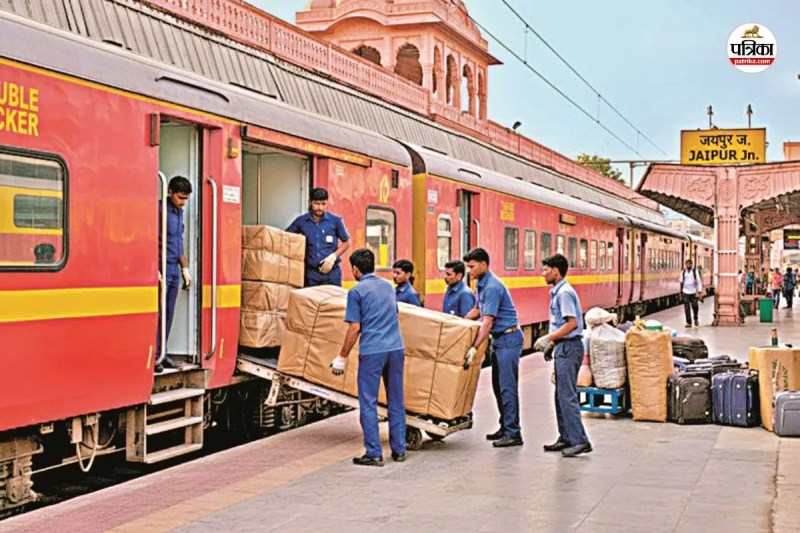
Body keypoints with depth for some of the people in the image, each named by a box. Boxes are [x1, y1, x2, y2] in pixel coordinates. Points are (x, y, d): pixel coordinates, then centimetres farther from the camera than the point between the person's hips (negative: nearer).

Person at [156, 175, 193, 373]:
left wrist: (184, 268, 22)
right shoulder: (159, 210, -11)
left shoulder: (179, 212, 16)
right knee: (158, 313, -8)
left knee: (168, 314, 9)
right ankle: (153, 356, -4)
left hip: (174, 270, 8)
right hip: (161, 270, -8)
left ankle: (162, 355, 15)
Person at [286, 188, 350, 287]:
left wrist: (333, 256, -7)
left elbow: (346, 243, 8)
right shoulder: (301, 221, 2)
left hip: (331, 272, -1)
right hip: (311, 272, 1)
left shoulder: (335, 220, -1)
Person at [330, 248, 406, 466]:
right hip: (396, 348, 6)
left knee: (368, 403, 2)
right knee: (396, 401, 12)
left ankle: (374, 454, 1)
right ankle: (399, 450, 16)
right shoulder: (388, 286, 14)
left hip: (372, 352, -6)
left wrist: (342, 357, -1)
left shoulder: (356, 291, -4)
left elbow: (355, 328, -7)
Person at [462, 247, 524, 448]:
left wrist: (474, 349, -28)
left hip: (508, 339, -10)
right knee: (498, 386, 13)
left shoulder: (492, 287, -20)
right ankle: (505, 427, 20)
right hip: (499, 339, 10)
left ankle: (513, 433, -7)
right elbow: (477, 310, 28)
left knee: (507, 386, -9)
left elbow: (487, 322, -25)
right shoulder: (482, 284, 11)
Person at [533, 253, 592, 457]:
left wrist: (548, 338, -19)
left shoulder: (564, 293, -15)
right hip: (564, 347, 11)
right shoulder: (557, 292, 16)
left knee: (567, 396, -11)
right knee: (561, 395, 13)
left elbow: (572, 323, -22)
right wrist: (552, 342, 18)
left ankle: (580, 441, -11)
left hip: (569, 347, -11)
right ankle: (566, 438, 18)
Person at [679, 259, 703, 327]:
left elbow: (699, 281, 0)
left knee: (695, 306, -3)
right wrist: (681, 292, 15)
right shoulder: (683, 272, 7)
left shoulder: (695, 271, 0)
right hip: (686, 292, 2)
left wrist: (699, 291, -7)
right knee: (687, 308, -2)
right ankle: (688, 322, 3)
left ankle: (696, 319, 23)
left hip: (693, 292, -2)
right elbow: (681, 282, 15)